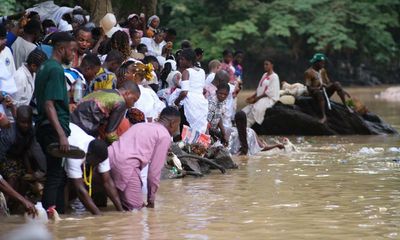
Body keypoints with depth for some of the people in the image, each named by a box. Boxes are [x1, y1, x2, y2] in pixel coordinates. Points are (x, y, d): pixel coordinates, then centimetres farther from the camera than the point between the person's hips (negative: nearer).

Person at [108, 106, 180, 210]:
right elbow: (155, 169, 4)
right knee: (135, 205, 2)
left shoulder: (141, 125, 30)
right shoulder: (165, 135, 6)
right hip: (125, 163, -8)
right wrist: (151, 198, 14)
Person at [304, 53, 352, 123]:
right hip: (315, 93, -6)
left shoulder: (323, 70, 11)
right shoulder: (308, 73, -8)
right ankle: (324, 116, -48)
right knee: (320, 93, -41)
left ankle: (346, 106, -18)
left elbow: (328, 83, 12)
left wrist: (342, 90, 0)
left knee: (336, 84, -19)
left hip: (325, 91, 6)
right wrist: (319, 88, -31)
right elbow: (309, 88, -13)